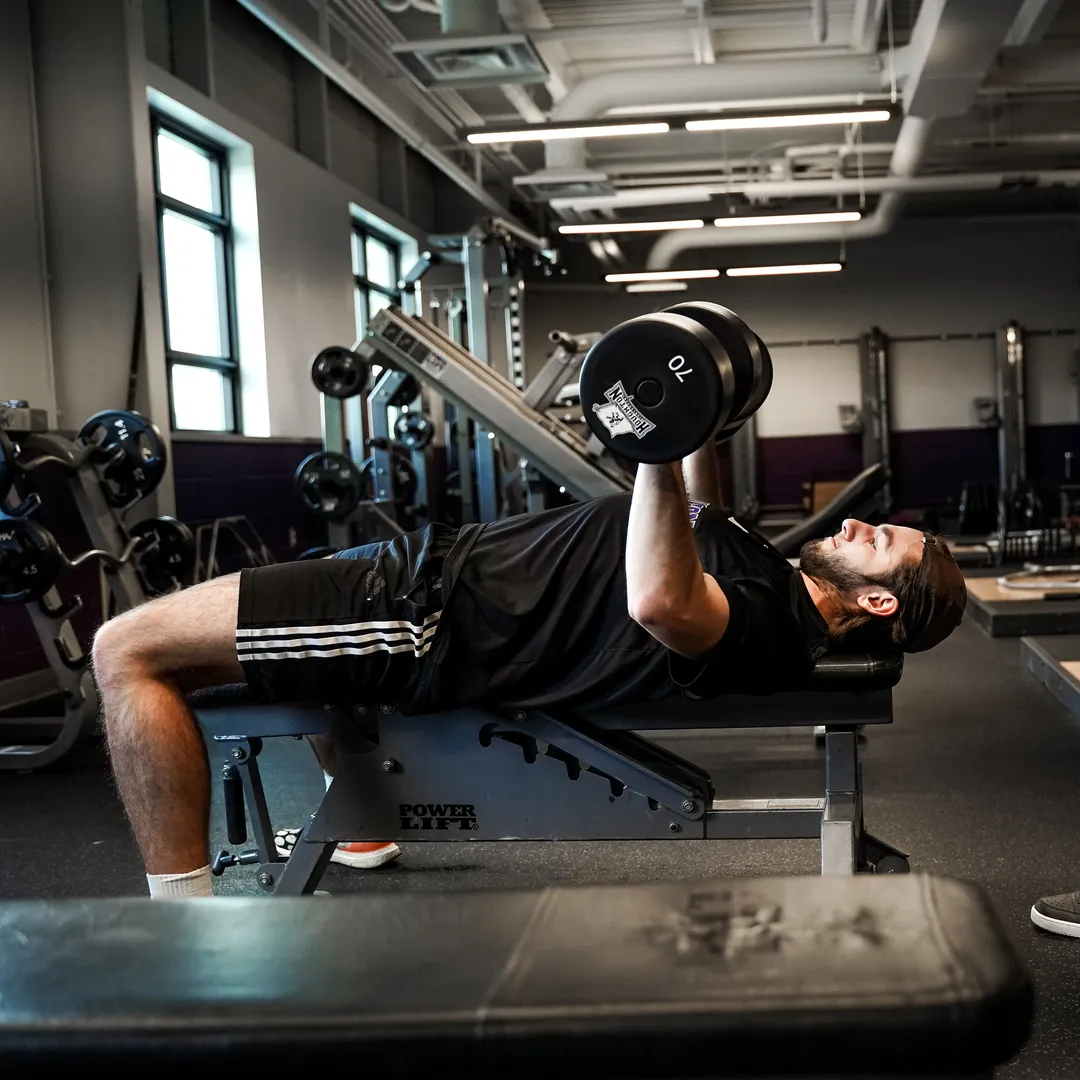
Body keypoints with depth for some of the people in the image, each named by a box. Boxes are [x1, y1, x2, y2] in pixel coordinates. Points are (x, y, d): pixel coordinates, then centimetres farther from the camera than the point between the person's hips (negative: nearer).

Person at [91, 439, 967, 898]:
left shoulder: (772, 628, -20)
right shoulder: (772, 575, 9)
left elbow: (659, 600, -42)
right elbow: (699, 537, 31)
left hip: (425, 615, -10)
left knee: (129, 651, -14)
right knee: (280, 588, 37)